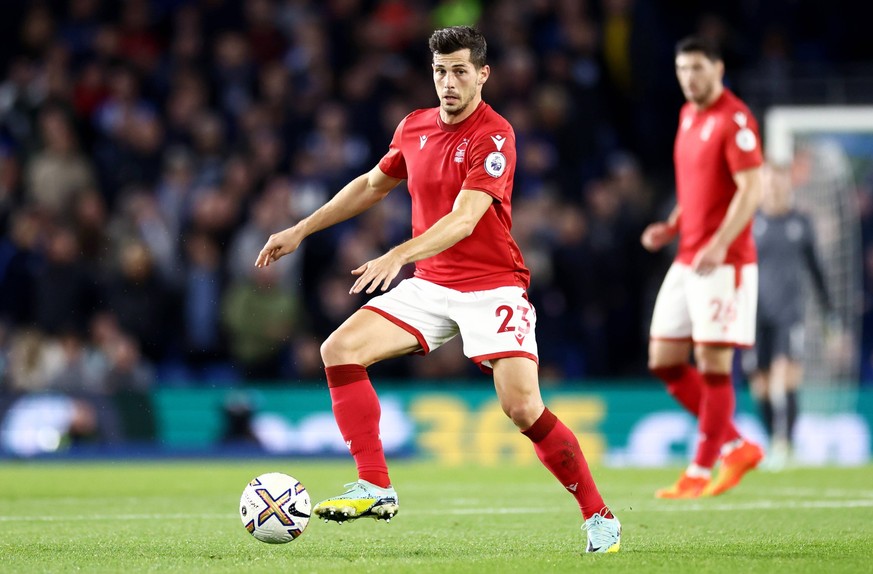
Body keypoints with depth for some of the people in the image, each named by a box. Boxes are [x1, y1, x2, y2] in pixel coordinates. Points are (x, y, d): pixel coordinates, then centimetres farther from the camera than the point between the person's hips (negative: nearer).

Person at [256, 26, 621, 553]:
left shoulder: (494, 135, -15)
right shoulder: (415, 127, 7)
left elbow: (464, 219, -26)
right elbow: (373, 184, 24)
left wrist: (399, 256, -39)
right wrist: (301, 231, 23)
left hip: (492, 285, -6)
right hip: (431, 285, 6)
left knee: (523, 408, -18)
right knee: (340, 349, -12)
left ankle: (600, 517, -1)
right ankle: (376, 488, -8)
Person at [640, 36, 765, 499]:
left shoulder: (734, 120, -11)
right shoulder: (688, 115, 15)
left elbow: (750, 190, -17)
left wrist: (719, 245, -27)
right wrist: (671, 227, 11)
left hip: (724, 263, -9)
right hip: (687, 260, 9)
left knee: (713, 365, -6)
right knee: (664, 362, 7)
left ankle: (700, 473, 1)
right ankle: (736, 447, 17)